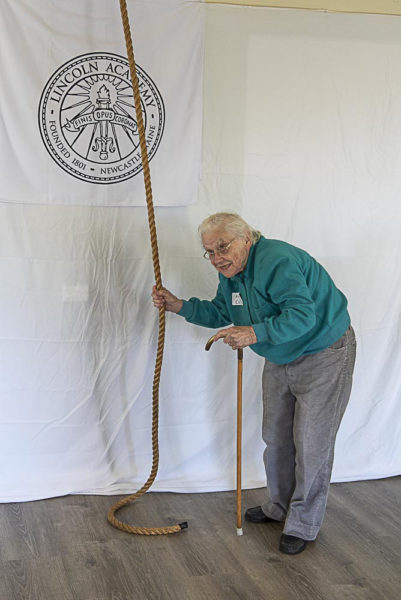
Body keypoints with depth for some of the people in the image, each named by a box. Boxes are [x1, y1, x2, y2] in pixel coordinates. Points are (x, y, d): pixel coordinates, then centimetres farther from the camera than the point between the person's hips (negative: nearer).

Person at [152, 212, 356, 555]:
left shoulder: (275, 261, -30)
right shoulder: (231, 271, 1)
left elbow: (303, 314, -39)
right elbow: (222, 313, 15)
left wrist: (255, 333, -44)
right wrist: (179, 306, 4)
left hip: (323, 356, -9)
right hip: (281, 359, 9)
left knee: (311, 444, -4)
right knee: (276, 438, 17)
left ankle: (303, 525, 11)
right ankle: (278, 507, 36)